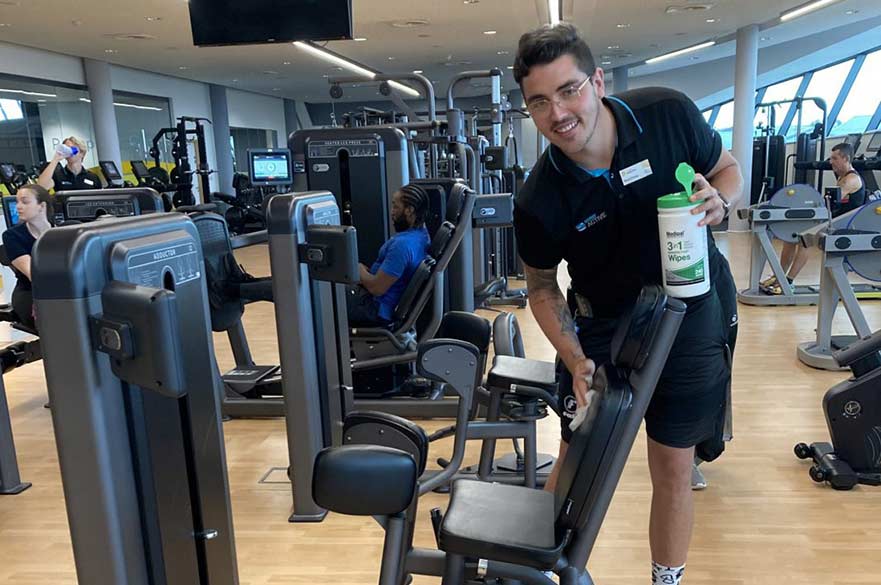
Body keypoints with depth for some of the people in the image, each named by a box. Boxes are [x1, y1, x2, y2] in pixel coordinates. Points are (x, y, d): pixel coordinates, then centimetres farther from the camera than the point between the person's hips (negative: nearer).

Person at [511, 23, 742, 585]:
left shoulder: (669, 114, -18)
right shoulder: (539, 202, -21)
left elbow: (728, 168, 2)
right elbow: (543, 288, -4)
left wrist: (718, 200, -21)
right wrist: (575, 360, -16)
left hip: (691, 312, 1)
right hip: (602, 327, 0)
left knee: (674, 465, 8)